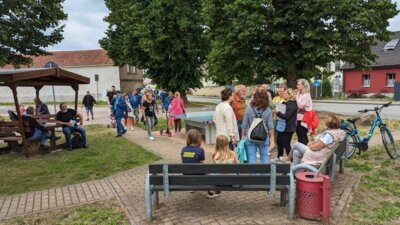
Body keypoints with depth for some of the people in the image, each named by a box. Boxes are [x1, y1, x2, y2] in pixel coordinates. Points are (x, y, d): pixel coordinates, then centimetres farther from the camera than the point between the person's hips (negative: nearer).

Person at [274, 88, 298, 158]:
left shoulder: (292, 104, -16)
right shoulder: (287, 103, 13)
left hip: (288, 128, -10)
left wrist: (278, 112, -15)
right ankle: (279, 158, 32)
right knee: (279, 142, 18)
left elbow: (287, 116, -24)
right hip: (283, 127, 10)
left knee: (286, 144, -5)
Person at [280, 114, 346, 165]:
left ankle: (288, 158, 30)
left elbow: (315, 147, -24)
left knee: (296, 144, 4)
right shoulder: (339, 132, 2)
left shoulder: (329, 135, -28)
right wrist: (312, 143, 3)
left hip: (318, 157, -9)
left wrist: (309, 145, -3)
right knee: (296, 152, 11)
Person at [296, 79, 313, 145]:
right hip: (298, 118, 8)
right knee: (299, 136, 14)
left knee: (303, 137, -3)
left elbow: (300, 105, -19)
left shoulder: (307, 95, -10)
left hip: (303, 119, -8)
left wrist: (297, 96, -12)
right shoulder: (299, 95, 12)